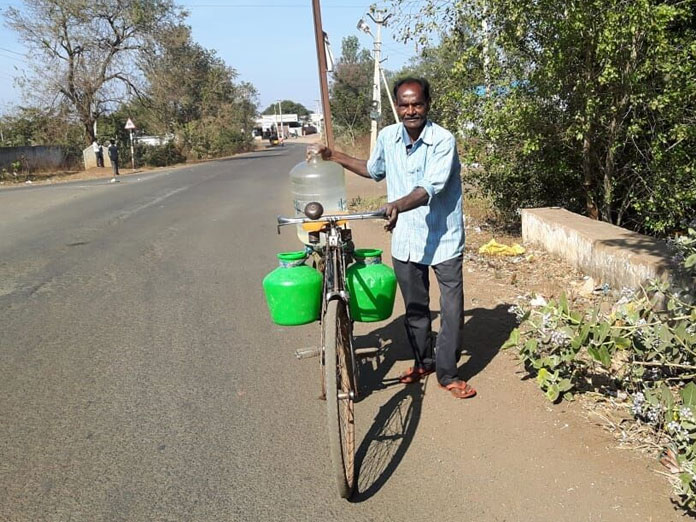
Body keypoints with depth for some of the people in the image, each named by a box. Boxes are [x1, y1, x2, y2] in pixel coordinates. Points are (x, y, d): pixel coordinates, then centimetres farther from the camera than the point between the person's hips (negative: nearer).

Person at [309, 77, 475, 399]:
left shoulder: (443, 140, -15)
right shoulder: (387, 137, 1)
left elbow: (430, 188, -28)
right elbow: (374, 170, 22)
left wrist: (398, 205, -46)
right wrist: (334, 156, 16)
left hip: (444, 239, -4)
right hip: (405, 239, 5)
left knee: (452, 309, 1)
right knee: (414, 306, 16)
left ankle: (447, 374, 17)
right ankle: (423, 362, 36)